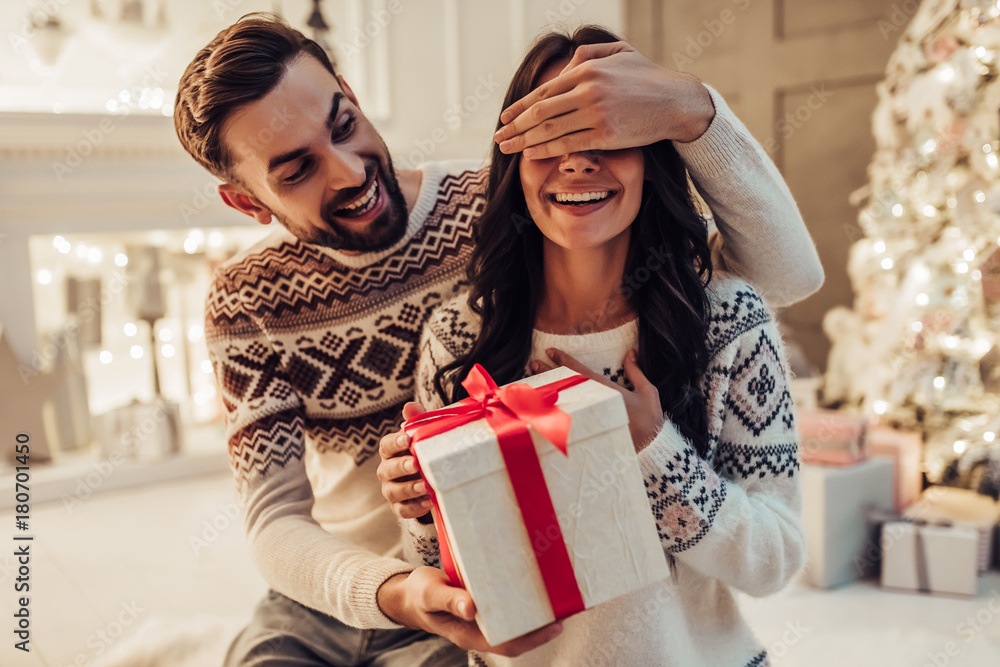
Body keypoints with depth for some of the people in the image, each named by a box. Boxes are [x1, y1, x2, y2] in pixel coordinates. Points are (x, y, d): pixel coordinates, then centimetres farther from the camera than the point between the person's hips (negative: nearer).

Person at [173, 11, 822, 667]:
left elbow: (790, 272, -19)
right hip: (326, 594, 3)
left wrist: (691, 108, -36)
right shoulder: (246, 306, -5)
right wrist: (394, 595, -31)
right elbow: (276, 521, -10)